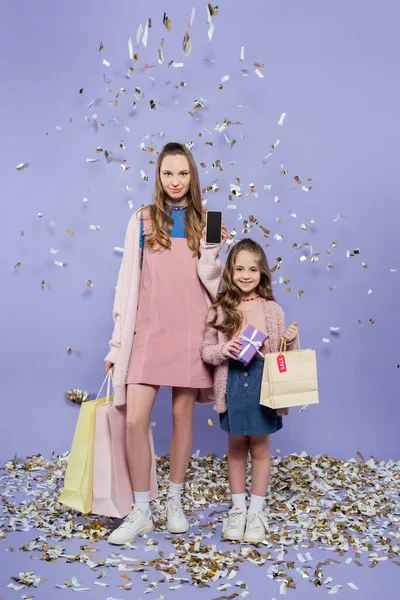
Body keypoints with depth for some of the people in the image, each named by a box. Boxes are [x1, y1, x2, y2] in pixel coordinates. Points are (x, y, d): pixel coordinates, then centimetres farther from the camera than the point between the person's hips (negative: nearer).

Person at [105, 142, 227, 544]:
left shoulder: (204, 221, 7)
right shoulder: (143, 220, 4)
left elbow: (212, 284, 5)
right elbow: (128, 281, 4)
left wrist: (212, 251, -14)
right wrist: (118, 341, 2)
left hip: (188, 330, 1)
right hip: (148, 330, -1)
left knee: (182, 414, 8)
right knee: (134, 419, -7)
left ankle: (174, 501, 26)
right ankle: (140, 512, 10)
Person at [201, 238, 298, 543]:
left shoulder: (273, 310, 0)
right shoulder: (220, 310, -1)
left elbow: (280, 354, 6)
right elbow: (206, 351, 1)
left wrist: (290, 341, -14)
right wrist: (222, 350, -19)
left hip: (263, 382, 0)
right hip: (232, 383, 1)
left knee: (260, 448, 10)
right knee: (236, 448, 14)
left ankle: (256, 511, 25)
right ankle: (238, 509, 29)